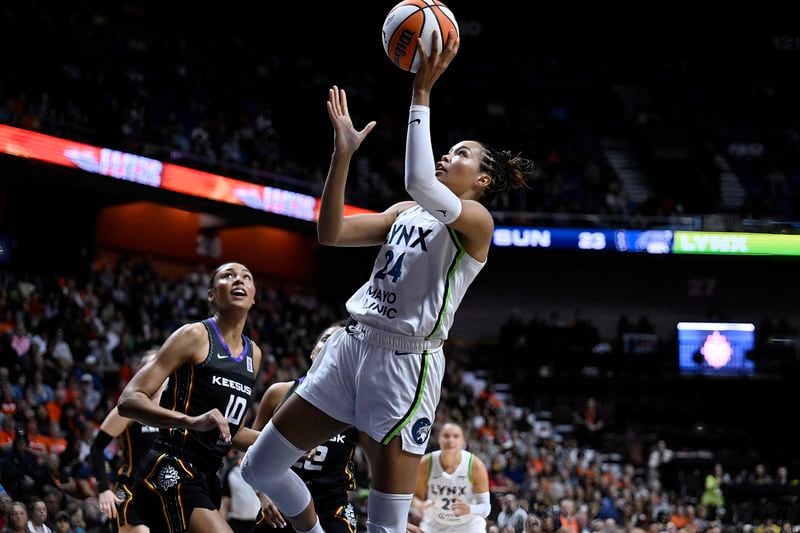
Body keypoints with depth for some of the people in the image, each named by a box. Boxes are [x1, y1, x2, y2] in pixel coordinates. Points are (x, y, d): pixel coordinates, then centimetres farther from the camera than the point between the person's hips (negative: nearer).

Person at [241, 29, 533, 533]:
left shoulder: (476, 220, -6)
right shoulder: (407, 212, 17)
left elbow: (419, 182, -26)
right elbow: (331, 232, 8)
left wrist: (422, 91, -22)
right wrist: (343, 152, 1)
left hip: (406, 362, -8)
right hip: (354, 344, 8)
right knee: (259, 467, 8)